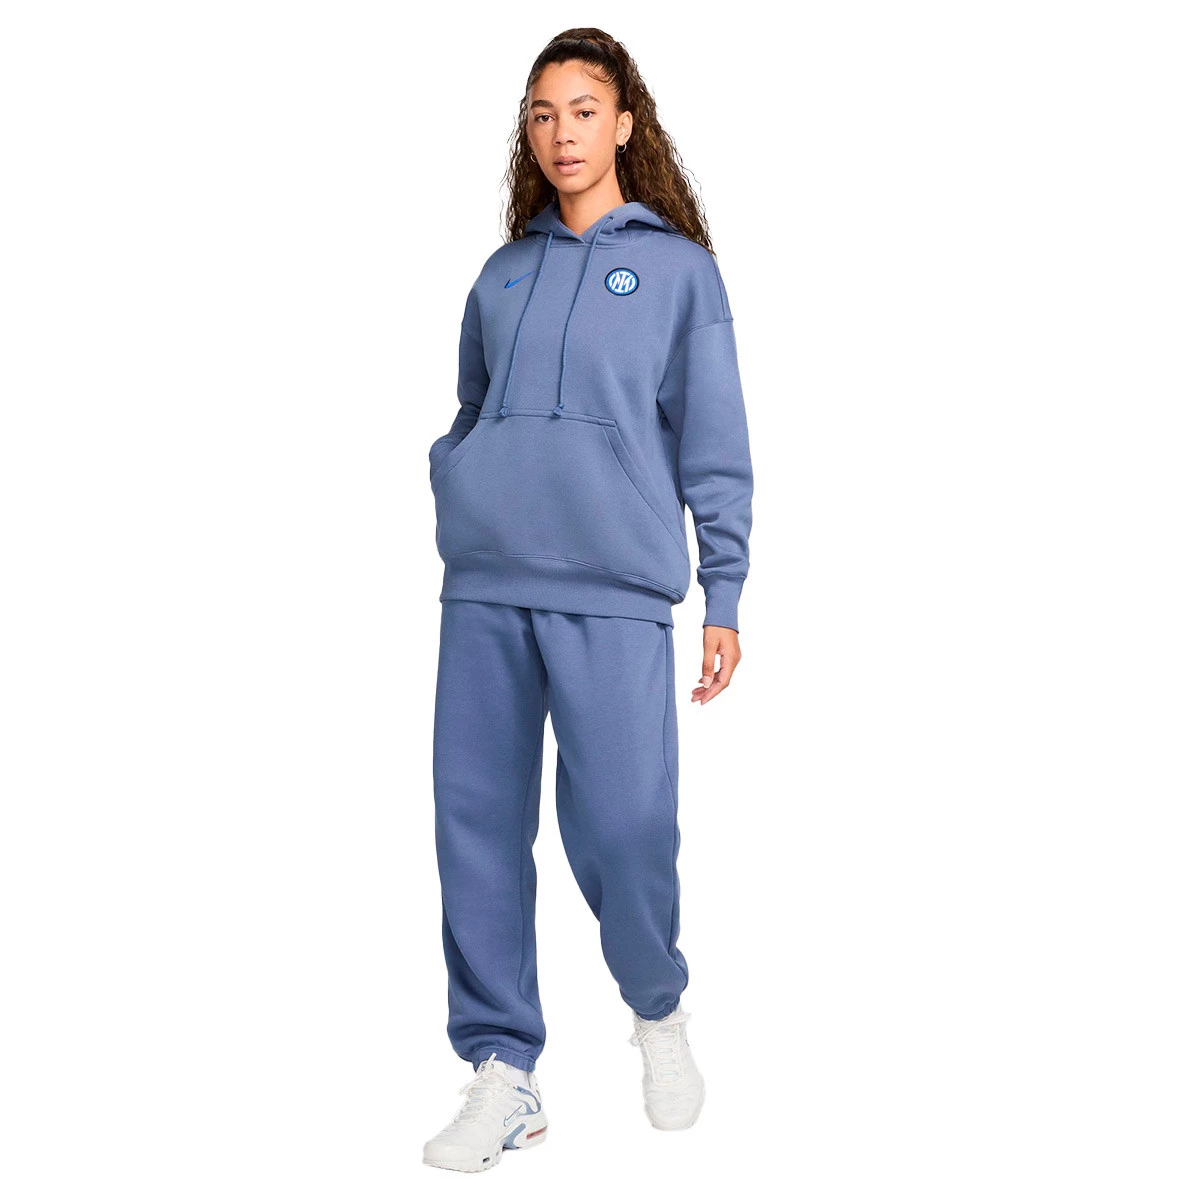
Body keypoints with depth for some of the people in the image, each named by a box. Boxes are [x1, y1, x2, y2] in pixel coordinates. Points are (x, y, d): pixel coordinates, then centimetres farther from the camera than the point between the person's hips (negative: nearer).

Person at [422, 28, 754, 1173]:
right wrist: (454, 500, 11)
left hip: (615, 588, -4)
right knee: (476, 825, 0)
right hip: (483, 586, 4)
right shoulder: (501, 275, 19)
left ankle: (658, 1011, 19)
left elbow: (715, 447, 5)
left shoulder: (679, 268, 9)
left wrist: (724, 597, -1)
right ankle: (501, 1073, 11)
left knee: (623, 828, -10)